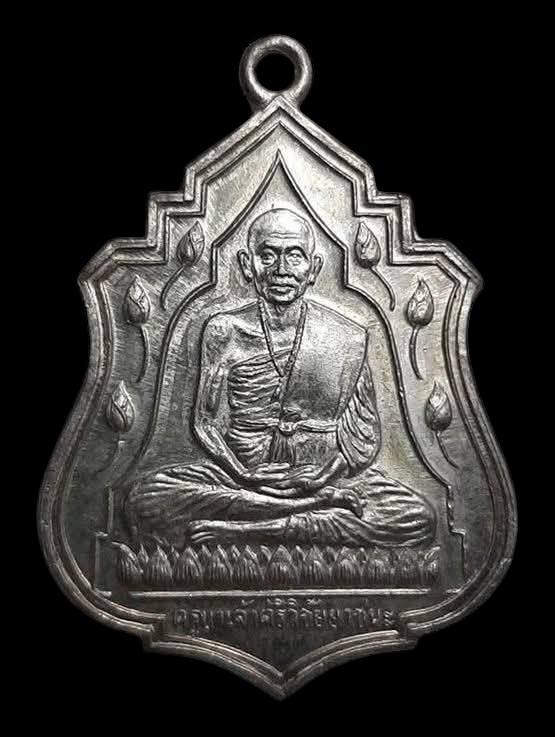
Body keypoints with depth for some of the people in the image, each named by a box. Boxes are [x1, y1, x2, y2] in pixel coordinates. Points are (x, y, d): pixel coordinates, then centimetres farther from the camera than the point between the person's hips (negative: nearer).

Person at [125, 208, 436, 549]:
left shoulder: (349, 338, 1)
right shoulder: (224, 332, 2)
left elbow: (365, 434, 4)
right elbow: (207, 422, 4)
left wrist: (327, 473, -15)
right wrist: (243, 473, -13)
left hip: (325, 474, 0)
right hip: (241, 473, 0)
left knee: (418, 518, -26)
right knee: (145, 497, -25)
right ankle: (320, 507, -24)